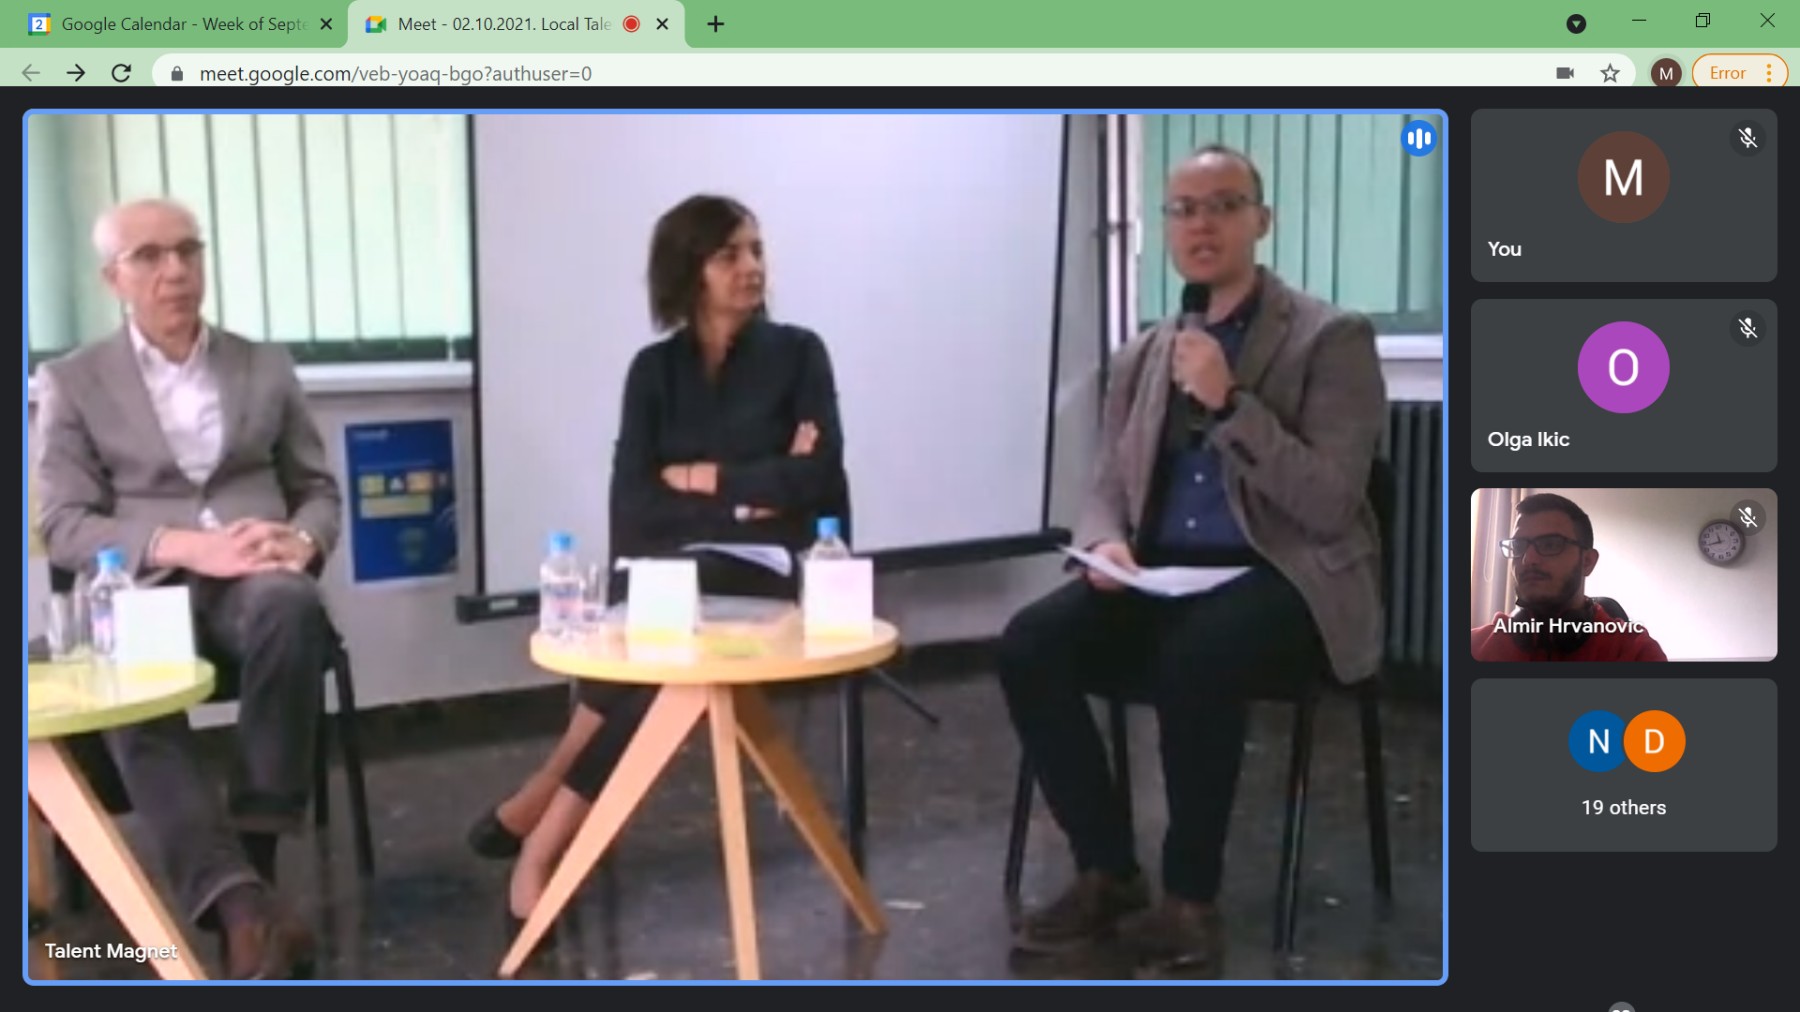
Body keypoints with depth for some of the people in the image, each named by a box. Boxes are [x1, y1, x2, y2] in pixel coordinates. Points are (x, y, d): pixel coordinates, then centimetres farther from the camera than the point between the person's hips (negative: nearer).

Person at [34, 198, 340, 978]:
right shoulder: (71, 383, 11)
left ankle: (253, 854, -30)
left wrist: (300, 541, -9)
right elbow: (62, 528, 1)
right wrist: (184, 546, -17)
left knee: (290, 605, -37)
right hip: (141, 590, -1)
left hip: (254, 582, 1)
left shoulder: (265, 367, 18)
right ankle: (239, 900, -45)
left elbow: (320, 491, 17)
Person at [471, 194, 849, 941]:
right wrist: (745, 495, -10)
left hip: (767, 577, -1)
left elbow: (815, 478, -9)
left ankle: (535, 813, -19)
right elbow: (632, 503, -1)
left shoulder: (796, 354, 5)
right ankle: (543, 846, -22)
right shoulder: (654, 369, 10)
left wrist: (700, 477, -4)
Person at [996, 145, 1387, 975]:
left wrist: (1230, 402, -21)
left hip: (1285, 581, -5)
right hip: (1163, 576, 5)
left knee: (1194, 658, -36)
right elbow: (1107, 489, 15)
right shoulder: (1140, 357, 13)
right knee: (1029, 644, -21)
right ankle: (1107, 874, -6)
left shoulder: (1331, 339, -3)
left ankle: (1189, 898, -16)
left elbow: (1329, 505, -12)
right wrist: (1107, 544, -9)